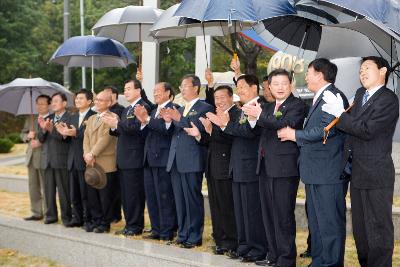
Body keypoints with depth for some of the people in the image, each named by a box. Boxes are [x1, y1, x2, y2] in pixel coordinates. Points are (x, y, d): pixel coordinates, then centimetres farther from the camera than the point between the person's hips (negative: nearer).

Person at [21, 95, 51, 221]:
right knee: (33, 187, 11)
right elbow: (22, 134, 17)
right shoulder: (30, 119, 15)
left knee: (46, 187, 0)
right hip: (32, 157, 7)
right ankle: (36, 213, 20)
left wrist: (41, 142, -20)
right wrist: (28, 136, -4)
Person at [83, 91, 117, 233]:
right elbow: (86, 137, 11)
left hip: (105, 163, -7)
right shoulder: (91, 118, 21)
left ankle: (105, 223, 8)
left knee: (105, 195, -1)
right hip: (91, 163, 7)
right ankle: (95, 220, 19)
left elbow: (105, 138, -15)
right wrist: (87, 154, -5)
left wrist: (92, 154, -15)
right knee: (92, 194, 9)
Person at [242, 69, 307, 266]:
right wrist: (252, 118, -9)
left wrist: (259, 116, -23)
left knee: (284, 215, -5)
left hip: (284, 167, -8)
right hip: (266, 166, 8)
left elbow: (285, 124, -21)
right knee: (268, 213, 13)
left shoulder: (297, 105, -5)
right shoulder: (268, 108, 19)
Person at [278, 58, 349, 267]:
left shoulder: (334, 96, -13)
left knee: (330, 222, -5)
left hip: (328, 172, -11)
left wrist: (295, 135, -9)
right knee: (315, 222, 16)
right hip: (314, 172, 11)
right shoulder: (318, 99, 20)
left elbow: (326, 130, -21)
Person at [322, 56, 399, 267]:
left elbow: (368, 130, -21)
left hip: (376, 174, -8)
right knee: (359, 228, 16)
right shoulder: (360, 94, 14)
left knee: (378, 229, -3)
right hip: (357, 172, 9)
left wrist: (340, 114, -16)